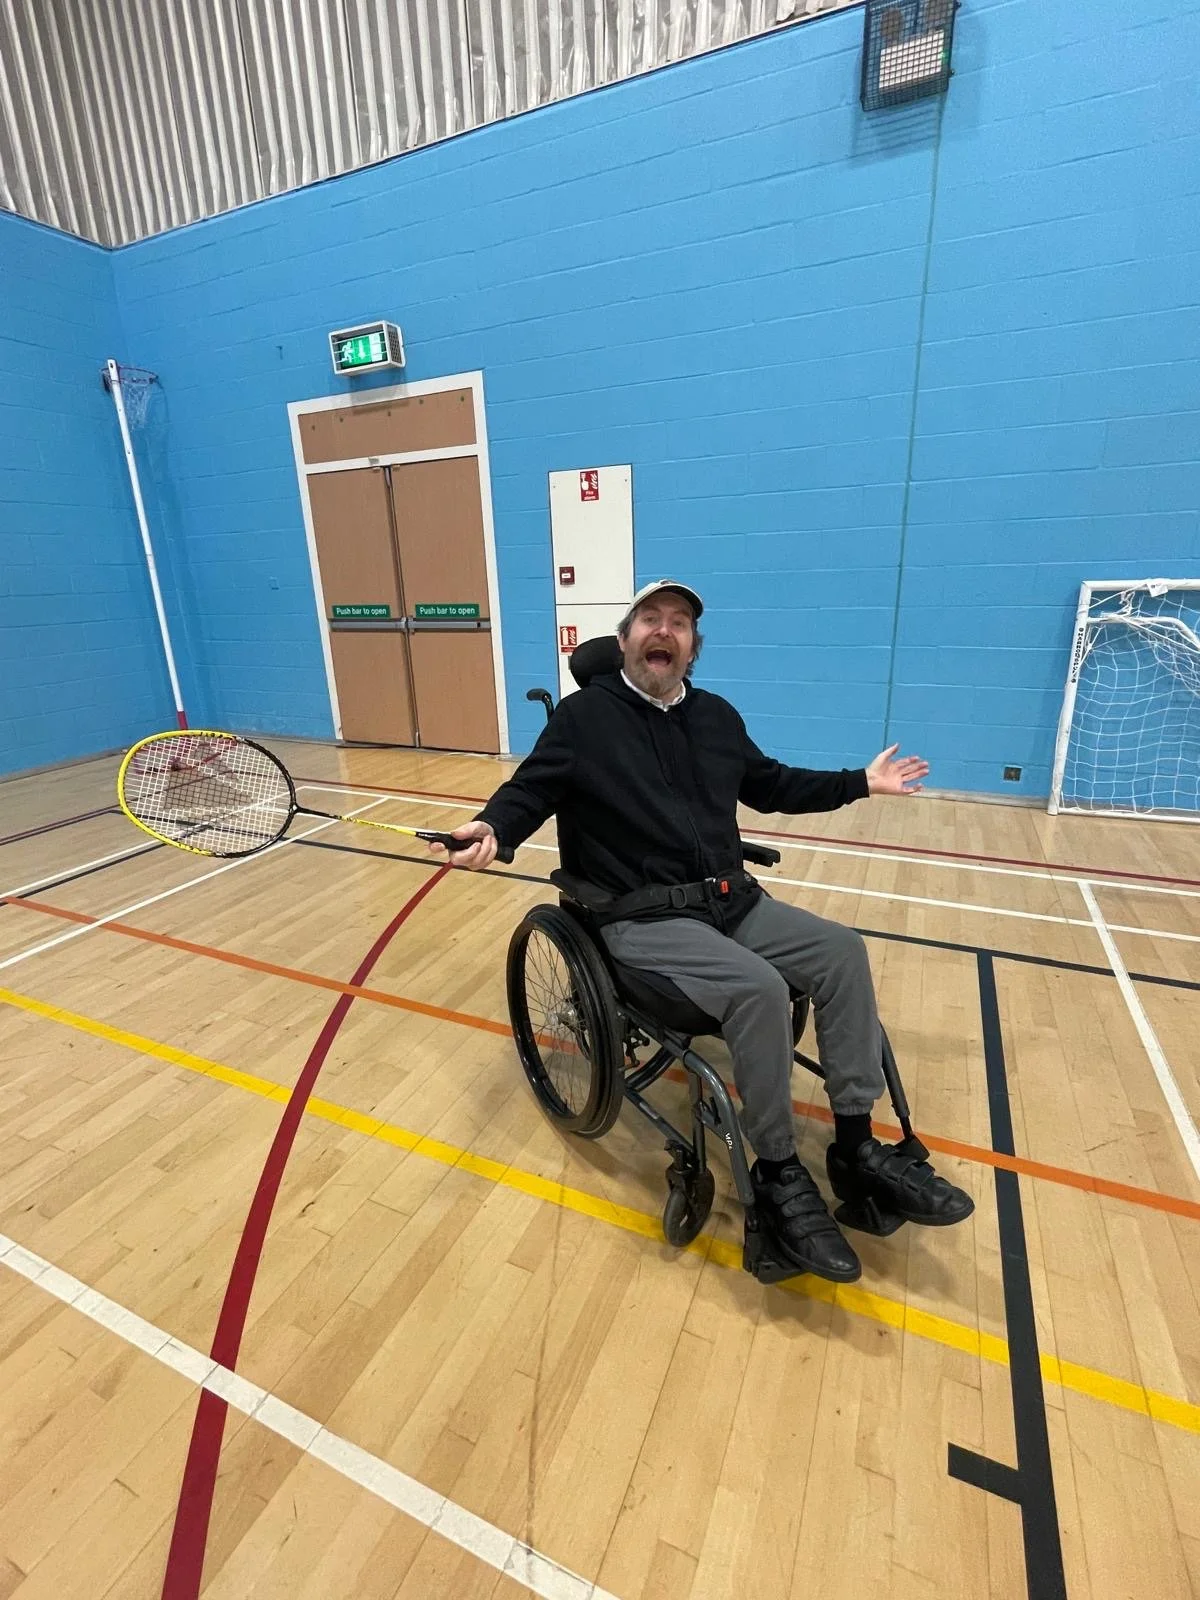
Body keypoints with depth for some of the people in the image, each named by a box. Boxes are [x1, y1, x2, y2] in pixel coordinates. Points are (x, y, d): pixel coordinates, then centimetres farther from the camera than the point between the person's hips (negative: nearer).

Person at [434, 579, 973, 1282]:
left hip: (733, 901, 7)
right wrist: (492, 829, -28)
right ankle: (779, 1175, -7)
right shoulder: (584, 715, -1)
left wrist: (860, 782, 28)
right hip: (641, 919, -6)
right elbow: (529, 790, -5)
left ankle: (858, 1148, 1)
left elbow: (772, 785, 27)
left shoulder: (717, 716, 17)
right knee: (759, 988, -30)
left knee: (842, 951, -12)